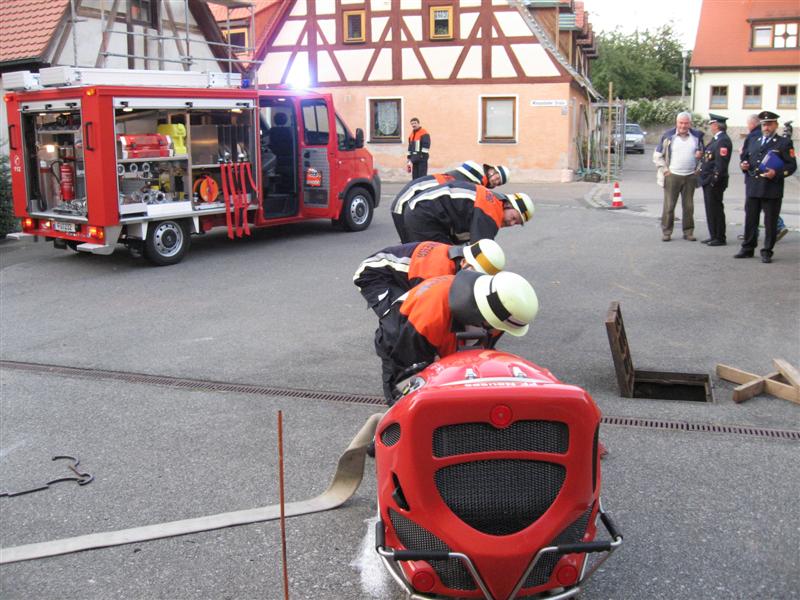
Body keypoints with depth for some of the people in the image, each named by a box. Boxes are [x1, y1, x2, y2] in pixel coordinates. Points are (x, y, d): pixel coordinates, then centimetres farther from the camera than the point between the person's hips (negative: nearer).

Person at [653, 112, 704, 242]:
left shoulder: (697, 136, 8)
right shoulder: (668, 135, 0)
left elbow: (703, 153, 20)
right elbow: (657, 155, 3)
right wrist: (665, 170, -3)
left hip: (690, 176, 2)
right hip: (672, 176, -2)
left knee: (688, 206, 5)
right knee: (669, 205, -2)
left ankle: (688, 232, 13)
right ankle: (666, 232, 5)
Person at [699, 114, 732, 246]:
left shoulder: (723, 141, -16)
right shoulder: (716, 139, 16)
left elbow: (721, 163, -21)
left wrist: (714, 181, -22)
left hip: (714, 182, -10)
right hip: (708, 181, 10)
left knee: (715, 210, -4)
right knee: (711, 209, 14)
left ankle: (720, 238, 3)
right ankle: (714, 236, 22)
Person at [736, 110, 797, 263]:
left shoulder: (784, 143, 3)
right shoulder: (753, 141, 18)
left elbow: (791, 165, -3)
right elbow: (744, 157, 26)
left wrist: (777, 173, -18)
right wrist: (743, 165, 3)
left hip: (772, 190, -4)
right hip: (752, 188, 4)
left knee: (770, 222, 0)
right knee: (750, 220, 8)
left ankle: (767, 252, 7)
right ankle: (747, 248, 18)